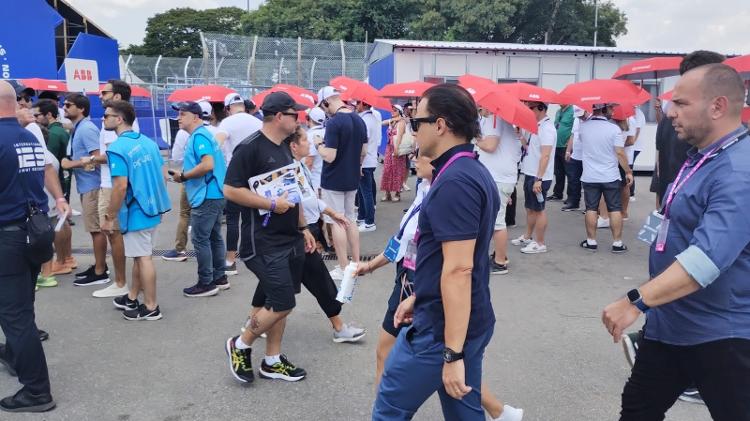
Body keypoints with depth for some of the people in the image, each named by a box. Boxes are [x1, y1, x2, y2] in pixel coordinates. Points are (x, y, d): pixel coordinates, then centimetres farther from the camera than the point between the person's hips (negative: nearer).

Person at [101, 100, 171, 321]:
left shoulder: (117, 148, -17)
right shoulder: (148, 142, 7)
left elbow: (120, 187, -22)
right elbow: (164, 175, 10)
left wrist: (109, 217, -13)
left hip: (135, 212, -8)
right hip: (152, 208, 8)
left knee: (143, 258, 2)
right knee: (139, 255, 19)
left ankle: (151, 308, 13)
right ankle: (132, 298, 34)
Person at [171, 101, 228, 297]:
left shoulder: (198, 136, -14)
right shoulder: (203, 134, 17)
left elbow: (208, 165, -27)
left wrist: (183, 176, -15)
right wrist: (185, 175, 12)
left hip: (206, 197, -10)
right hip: (214, 195, 10)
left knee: (201, 239, -3)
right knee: (214, 237, 15)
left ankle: (206, 283, 4)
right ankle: (219, 277, 23)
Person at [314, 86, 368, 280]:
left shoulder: (333, 123, -20)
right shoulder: (359, 119, 4)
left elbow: (329, 156, -23)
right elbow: (364, 152, 10)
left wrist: (319, 145, -5)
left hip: (333, 181, -7)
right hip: (352, 179, 7)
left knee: (337, 223, 1)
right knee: (351, 220, 16)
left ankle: (343, 268, 7)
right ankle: (356, 263, 22)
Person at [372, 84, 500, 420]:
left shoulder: (454, 182, -22)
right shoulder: (475, 172, 10)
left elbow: (458, 270, -26)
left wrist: (452, 353, -24)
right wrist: (419, 297, 21)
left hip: (443, 328, -9)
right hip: (470, 323, 9)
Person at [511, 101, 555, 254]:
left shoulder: (547, 128, -17)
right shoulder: (536, 126, 12)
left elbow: (545, 155, -23)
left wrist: (539, 179, -26)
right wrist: (521, 136, 4)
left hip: (539, 177, -9)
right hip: (530, 174, 9)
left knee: (538, 210, -1)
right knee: (530, 208, 18)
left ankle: (540, 243, 9)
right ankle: (528, 237, 31)